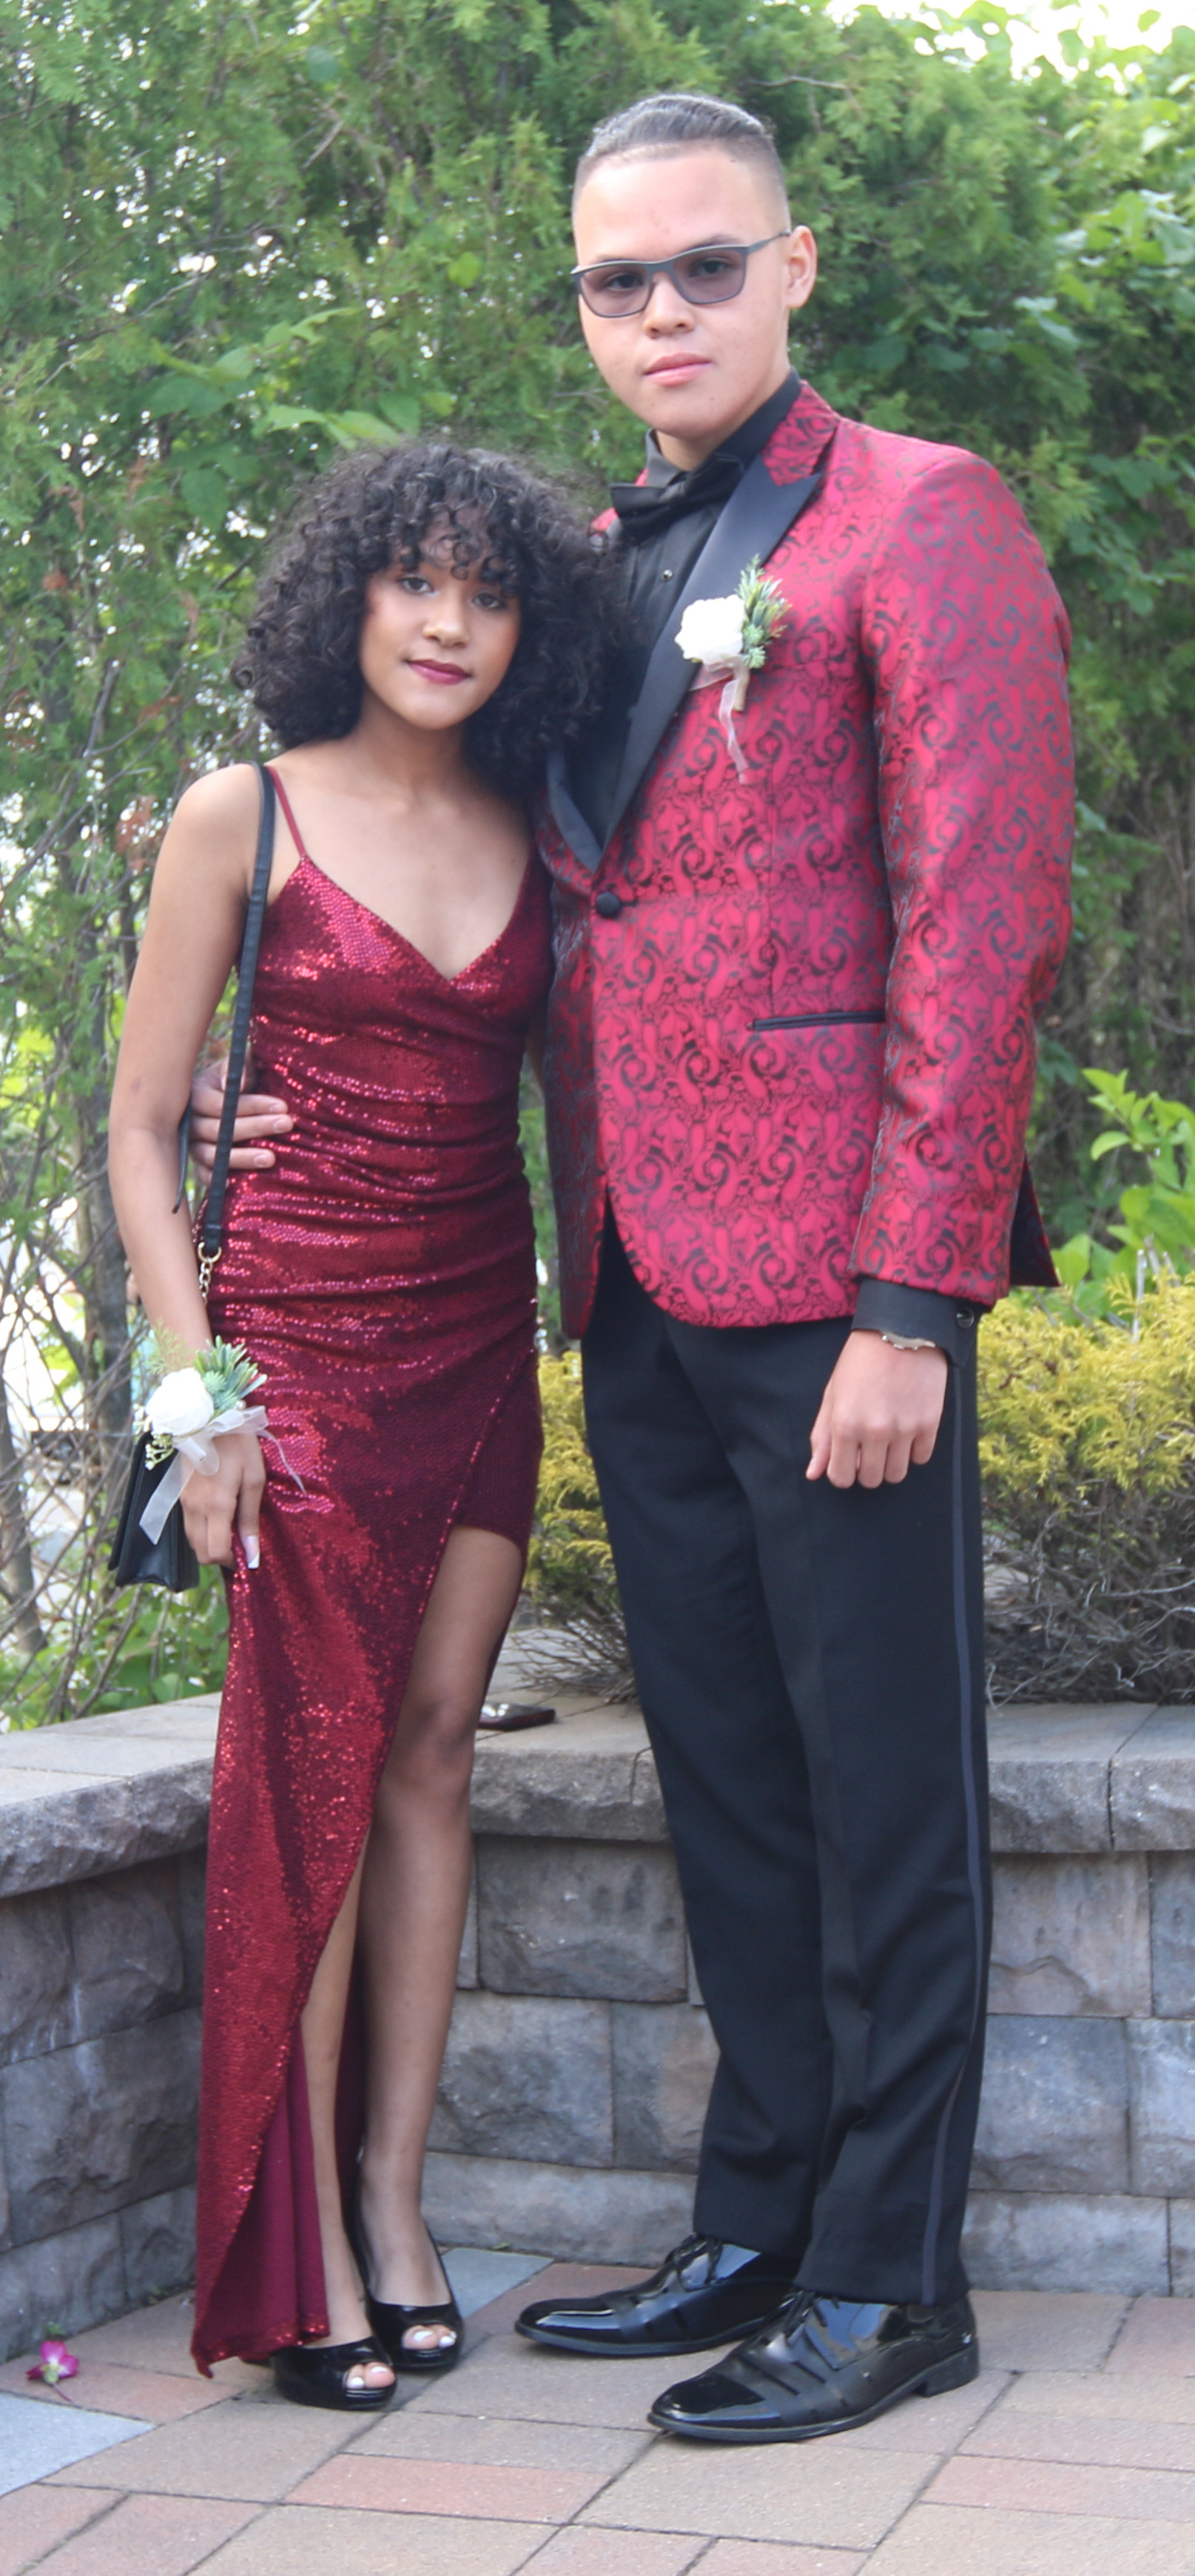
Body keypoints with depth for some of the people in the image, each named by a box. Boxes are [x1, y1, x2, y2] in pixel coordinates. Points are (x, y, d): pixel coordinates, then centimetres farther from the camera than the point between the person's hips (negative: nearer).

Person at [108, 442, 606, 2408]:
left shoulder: (532, 842, 9)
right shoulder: (245, 819, -3)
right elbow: (141, 1125, -3)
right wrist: (199, 1387, -10)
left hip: (482, 1342, 4)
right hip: (304, 1339, -4)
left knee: (432, 1747, 5)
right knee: (312, 1761, -4)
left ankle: (393, 2199, 13)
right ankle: (299, 2255, 3)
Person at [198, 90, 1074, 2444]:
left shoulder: (918, 522, -2)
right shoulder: (589, 577, 20)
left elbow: (979, 923, -10)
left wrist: (915, 1301, -16)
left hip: (831, 1278, -7)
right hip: (637, 1288, 7)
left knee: (880, 1786, 1)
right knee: (724, 1779, 13)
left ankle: (891, 2281, 11)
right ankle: (756, 2233, 24)